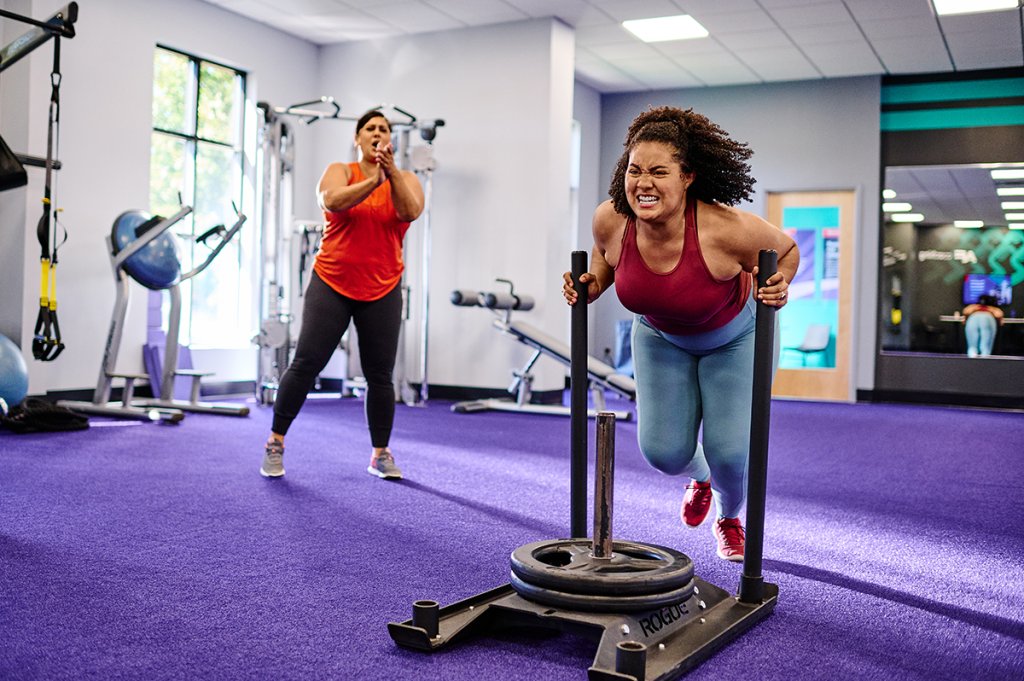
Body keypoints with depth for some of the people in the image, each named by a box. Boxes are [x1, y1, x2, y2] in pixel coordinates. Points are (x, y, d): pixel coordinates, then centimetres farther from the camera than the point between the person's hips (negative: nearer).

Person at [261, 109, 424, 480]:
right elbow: (332, 201, -21)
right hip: (331, 285, -2)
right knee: (305, 365, -4)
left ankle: (381, 455, 18)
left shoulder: (406, 179, 6)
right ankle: (275, 443, 11)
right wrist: (374, 180, -26)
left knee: (380, 375, 5)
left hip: (382, 292, 2)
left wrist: (391, 171, -23)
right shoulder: (340, 171, 0)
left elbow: (410, 211, -15)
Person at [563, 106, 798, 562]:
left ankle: (730, 518, 29)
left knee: (729, 450, -10)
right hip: (661, 338, 3)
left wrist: (777, 288, -34)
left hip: (732, 339, -3)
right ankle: (700, 478, 37)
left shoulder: (726, 229, -37)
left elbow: (788, 252, -16)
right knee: (662, 450, -5)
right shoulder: (610, 220, -26)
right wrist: (592, 285, -18)